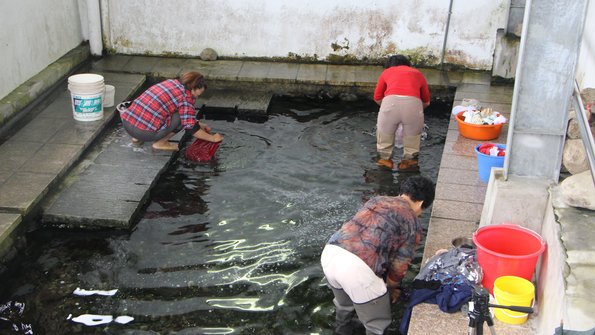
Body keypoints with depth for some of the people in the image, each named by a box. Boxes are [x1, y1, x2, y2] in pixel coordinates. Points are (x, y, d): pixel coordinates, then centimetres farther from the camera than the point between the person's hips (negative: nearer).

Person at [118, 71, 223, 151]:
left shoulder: (171, 82, 16)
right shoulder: (185, 97, -9)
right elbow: (191, 128, -7)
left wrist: (199, 124, 33)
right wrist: (212, 138, 5)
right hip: (144, 132, -8)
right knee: (181, 117, -2)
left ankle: (138, 138, 20)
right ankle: (160, 143, 4)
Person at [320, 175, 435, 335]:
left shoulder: (376, 200, 26)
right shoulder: (412, 223, 8)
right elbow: (399, 263, 10)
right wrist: (392, 288, 31)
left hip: (329, 253, 7)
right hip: (358, 267, -7)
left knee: (344, 305, 37)